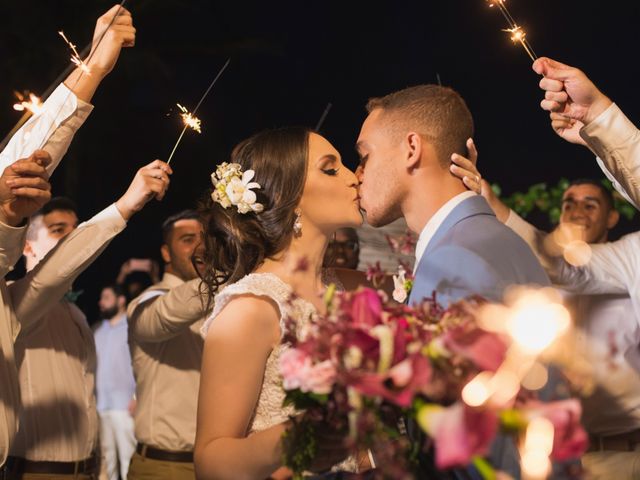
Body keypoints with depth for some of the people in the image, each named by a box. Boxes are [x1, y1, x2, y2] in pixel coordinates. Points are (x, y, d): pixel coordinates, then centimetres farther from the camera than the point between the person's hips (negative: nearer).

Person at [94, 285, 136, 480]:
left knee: (127, 453, -9)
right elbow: (92, 365, 19)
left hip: (123, 405, -6)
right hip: (101, 404, 6)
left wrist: (136, 397, -16)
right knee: (107, 453, 7)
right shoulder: (99, 332, 19)